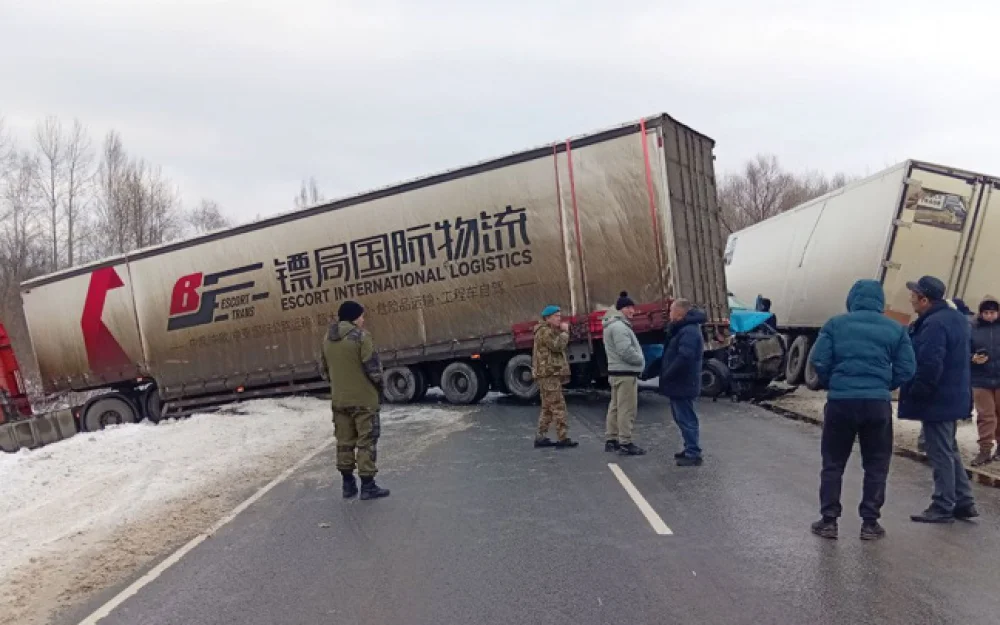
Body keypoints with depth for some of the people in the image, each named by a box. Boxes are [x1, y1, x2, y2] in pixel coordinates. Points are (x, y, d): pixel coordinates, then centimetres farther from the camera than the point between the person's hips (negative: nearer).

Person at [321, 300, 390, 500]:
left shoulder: (328, 338, 8)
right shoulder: (361, 335, -14)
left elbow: (327, 368, 16)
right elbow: (373, 367, -15)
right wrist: (379, 386, 2)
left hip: (339, 399, 7)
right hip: (363, 398, -7)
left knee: (344, 441, 13)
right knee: (366, 441, 0)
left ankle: (348, 484, 20)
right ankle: (367, 486, 2)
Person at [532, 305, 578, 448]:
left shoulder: (551, 331, 23)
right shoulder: (545, 331, -10)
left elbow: (560, 348, 22)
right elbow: (558, 345, -20)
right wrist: (565, 332, -10)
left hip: (550, 374, 11)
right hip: (548, 374, -11)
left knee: (548, 408, 12)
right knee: (558, 406, -12)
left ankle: (541, 437, 15)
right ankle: (563, 438, -12)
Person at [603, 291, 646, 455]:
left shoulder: (613, 325, 17)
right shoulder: (619, 326, -18)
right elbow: (626, 352, -24)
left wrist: (638, 359, 10)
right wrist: (641, 360, -8)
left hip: (617, 372, 11)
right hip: (625, 373, -11)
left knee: (615, 407, 14)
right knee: (627, 409, -7)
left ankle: (611, 440, 20)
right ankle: (625, 443, -5)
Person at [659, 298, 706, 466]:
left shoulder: (689, 331, -21)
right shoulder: (684, 329, 15)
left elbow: (684, 358, -29)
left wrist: (666, 375, -21)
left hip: (683, 384, -11)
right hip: (680, 383, 11)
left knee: (686, 419, -5)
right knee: (682, 418, 18)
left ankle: (694, 454, 1)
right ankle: (690, 449, 29)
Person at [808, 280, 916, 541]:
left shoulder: (836, 324, 1)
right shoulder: (896, 329, 5)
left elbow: (819, 362, -5)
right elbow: (906, 370, 1)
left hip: (841, 401, -1)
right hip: (878, 403, 1)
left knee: (833, 463, 10)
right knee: (876, 465, 14)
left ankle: (829, 521, 12)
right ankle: (870, 523, 17)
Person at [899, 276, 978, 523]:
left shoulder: (934, 324, -23)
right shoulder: (955, 317, 11)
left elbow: (930, 366, -28)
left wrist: (915, 393, -17)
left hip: (937, 400, -10)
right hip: (952, 396, 10)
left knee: (941, 454, 0)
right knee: (950, 451, 19)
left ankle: (943, 508, 9)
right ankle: (964, 502, 27)